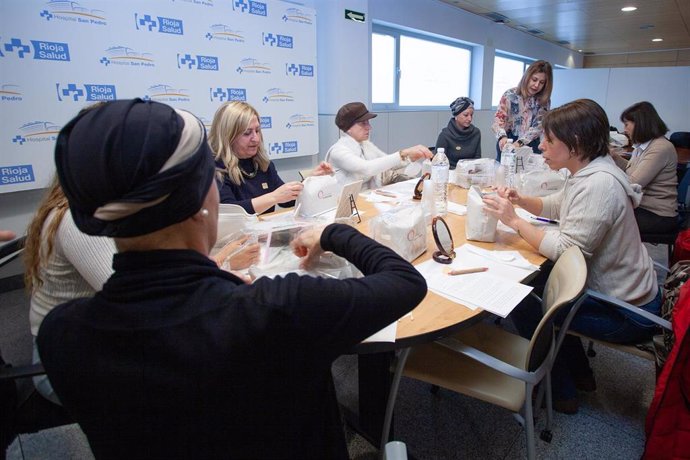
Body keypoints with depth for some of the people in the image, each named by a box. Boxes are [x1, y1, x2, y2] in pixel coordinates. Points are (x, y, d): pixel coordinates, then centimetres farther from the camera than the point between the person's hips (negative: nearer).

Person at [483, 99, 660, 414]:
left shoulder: (599, 185, -28)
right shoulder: (589, 173, 2)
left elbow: (565, 250, -31)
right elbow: (554, 206, 16)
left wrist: (514, 220, -24)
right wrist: (520, 200, -2)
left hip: (626, 315, -9)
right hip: (617, 293, 9)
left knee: (524, 306, -2)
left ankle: (561, 393, 20)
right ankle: (580, 374, 33)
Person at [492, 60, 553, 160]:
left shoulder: (544, 101, -2)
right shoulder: (510, 95, -6)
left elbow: (537, 127, -10)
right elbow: (498, 119, -12)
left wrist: (520, 142, -28)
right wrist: (502, 137, -33)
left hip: (529, 145, 1)